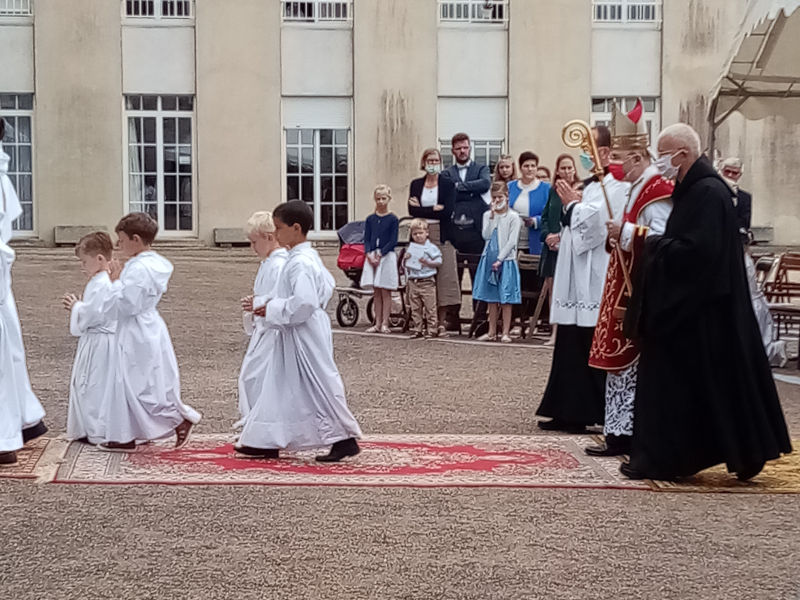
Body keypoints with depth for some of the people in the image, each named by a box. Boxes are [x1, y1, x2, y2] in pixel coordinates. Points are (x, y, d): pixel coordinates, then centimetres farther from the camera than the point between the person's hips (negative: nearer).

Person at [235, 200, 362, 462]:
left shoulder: (299, 263, -21)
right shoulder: (310, 257, 11)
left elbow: (304, 302, -30)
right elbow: (328, 286, 21)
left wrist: (273, 310, -18)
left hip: (305, 336, -11)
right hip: (295, 336, 11)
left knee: (319, 385, -3)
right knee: (281, 386, 13)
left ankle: (345, 439, 6)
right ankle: (268, 442, 19)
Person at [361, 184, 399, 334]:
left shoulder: (392, 219, -1)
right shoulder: (370, 219, 10)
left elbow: (393, 241, -7)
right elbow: (366, 239, 7)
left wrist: (380, 255, -14)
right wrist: (369, 255, -10)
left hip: (387, 256, -4)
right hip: (372, 256, 4)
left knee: (385, 292, -2)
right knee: (376, 292, 7)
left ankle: (385, 324, -1)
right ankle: (377, 323, 10)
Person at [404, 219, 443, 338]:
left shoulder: (431, 248, -3)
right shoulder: (410, 248, 12)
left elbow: (438, 263, -7)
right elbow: (404, 265, 15)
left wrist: (427, 262, -19)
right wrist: (405, 259, -6)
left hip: (427, 282, -5)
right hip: (413, 282, 5)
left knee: (430, 308, -2)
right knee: (415, 309, 8)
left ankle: (432, 330, 2)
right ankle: (418, 329, 15)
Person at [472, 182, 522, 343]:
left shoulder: (513, 216, -4)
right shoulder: (487, 215, 8)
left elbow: (512, 241, -9)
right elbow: (486, 236, -5)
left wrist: (499, 259, -14)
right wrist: (492, 216, -10)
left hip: (506, 260, -4)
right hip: (489, 260, 4)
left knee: (505, 299, -2)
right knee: (491, 298, 8)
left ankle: (506, 332, 0)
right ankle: (492, 332, 14)